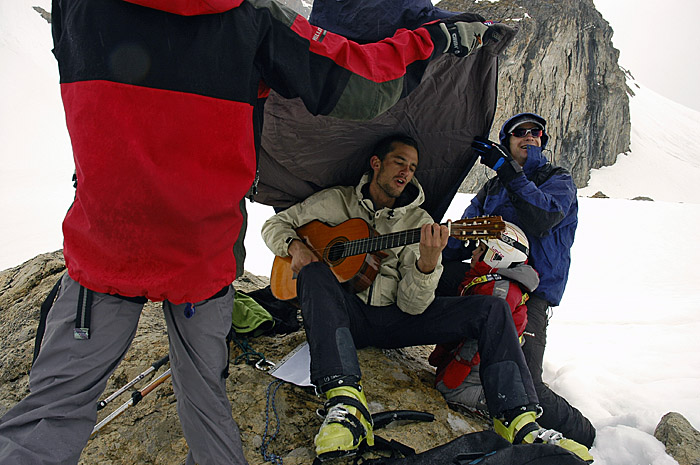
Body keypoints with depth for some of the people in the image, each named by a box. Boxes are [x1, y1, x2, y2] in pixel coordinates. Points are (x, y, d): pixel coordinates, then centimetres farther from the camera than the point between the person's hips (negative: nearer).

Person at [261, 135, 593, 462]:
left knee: (491, 308, -13)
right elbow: (276, 223, 13)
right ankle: (345, 400, -48)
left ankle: (517, 419, -20)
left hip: (394, 318, 2)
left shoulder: (419, 222, 6)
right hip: (343, 314, -2)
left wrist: (428, 263, -24)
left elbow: (411, 305, -3)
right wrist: (295, 246, -10)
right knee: (315, 273, -36)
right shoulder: (337, 200, 6)